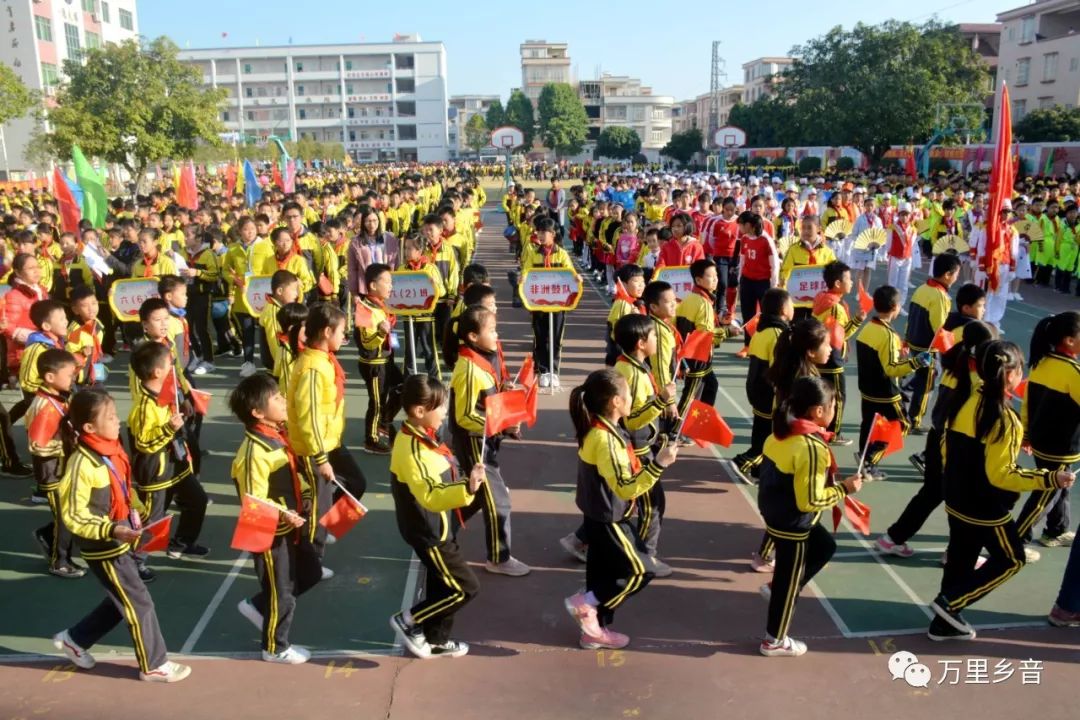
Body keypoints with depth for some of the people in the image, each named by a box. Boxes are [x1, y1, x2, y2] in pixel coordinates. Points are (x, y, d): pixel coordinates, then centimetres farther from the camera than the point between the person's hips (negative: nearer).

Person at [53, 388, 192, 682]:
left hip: (120, 543, 8)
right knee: (139, 604, 2)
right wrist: (111, 530, -31)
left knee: (121, 602, 21)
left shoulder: (110, 451, 1)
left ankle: (74, 639, 39)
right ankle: (153, 665, 18)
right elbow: (73, 516, -22)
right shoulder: (82, 464, -24)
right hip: (103, 548, -8)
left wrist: (135, 515, 14)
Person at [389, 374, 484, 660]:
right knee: (465, 587, -1)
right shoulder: (411, 449, -30)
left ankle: (436, 641, 37)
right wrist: (466, 489, -49)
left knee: (442, 584, 21)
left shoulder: (421, 437, 2)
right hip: (427, 531, -10)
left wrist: (464, 484, 24)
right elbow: (430, 496, -37)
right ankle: (408, 620, 11)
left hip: (434, 527, 10)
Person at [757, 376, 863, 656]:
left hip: (774, 511, 8)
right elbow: (810, 500, -26)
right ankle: (774, 641, 29)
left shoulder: (781, 432, -3)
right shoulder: (812, 447, -29)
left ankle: (778, 588, 34)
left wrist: (832, 483, 12)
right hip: (792, 524, -8)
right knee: (790, 580, 11)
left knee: (825, 545, 28)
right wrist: (844, 489, -14)